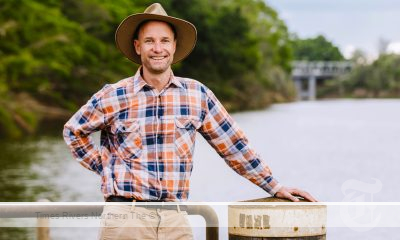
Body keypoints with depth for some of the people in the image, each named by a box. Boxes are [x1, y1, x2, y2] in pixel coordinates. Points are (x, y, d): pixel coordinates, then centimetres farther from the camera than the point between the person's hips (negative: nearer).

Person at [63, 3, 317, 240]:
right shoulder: (114, 96, 0)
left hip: (176, 219, 2)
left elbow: (233, 143, 10)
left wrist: (275, 187, 11)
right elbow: (74, 131, 14)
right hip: (126, 217, -2)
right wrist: (104, 167, 5)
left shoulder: (198, 95, 5)